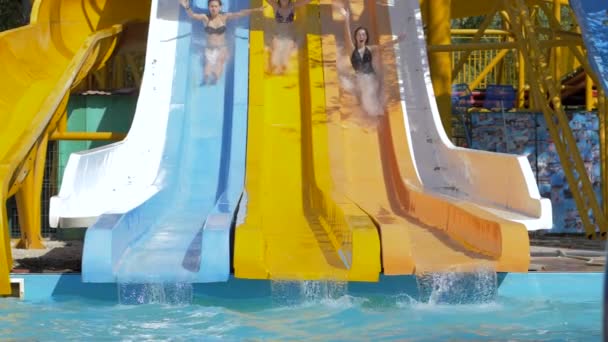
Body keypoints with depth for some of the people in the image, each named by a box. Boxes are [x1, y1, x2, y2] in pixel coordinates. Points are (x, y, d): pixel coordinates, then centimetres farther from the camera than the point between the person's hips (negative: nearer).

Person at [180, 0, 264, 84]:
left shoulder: (224, 17, -2)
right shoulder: (205, 17, -3)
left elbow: (240, 14, -9)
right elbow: (192, 15, -17)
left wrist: (255, 10, -18)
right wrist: (187, 7, -39)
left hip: (221, 48, 0)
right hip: (209, 49, 0)